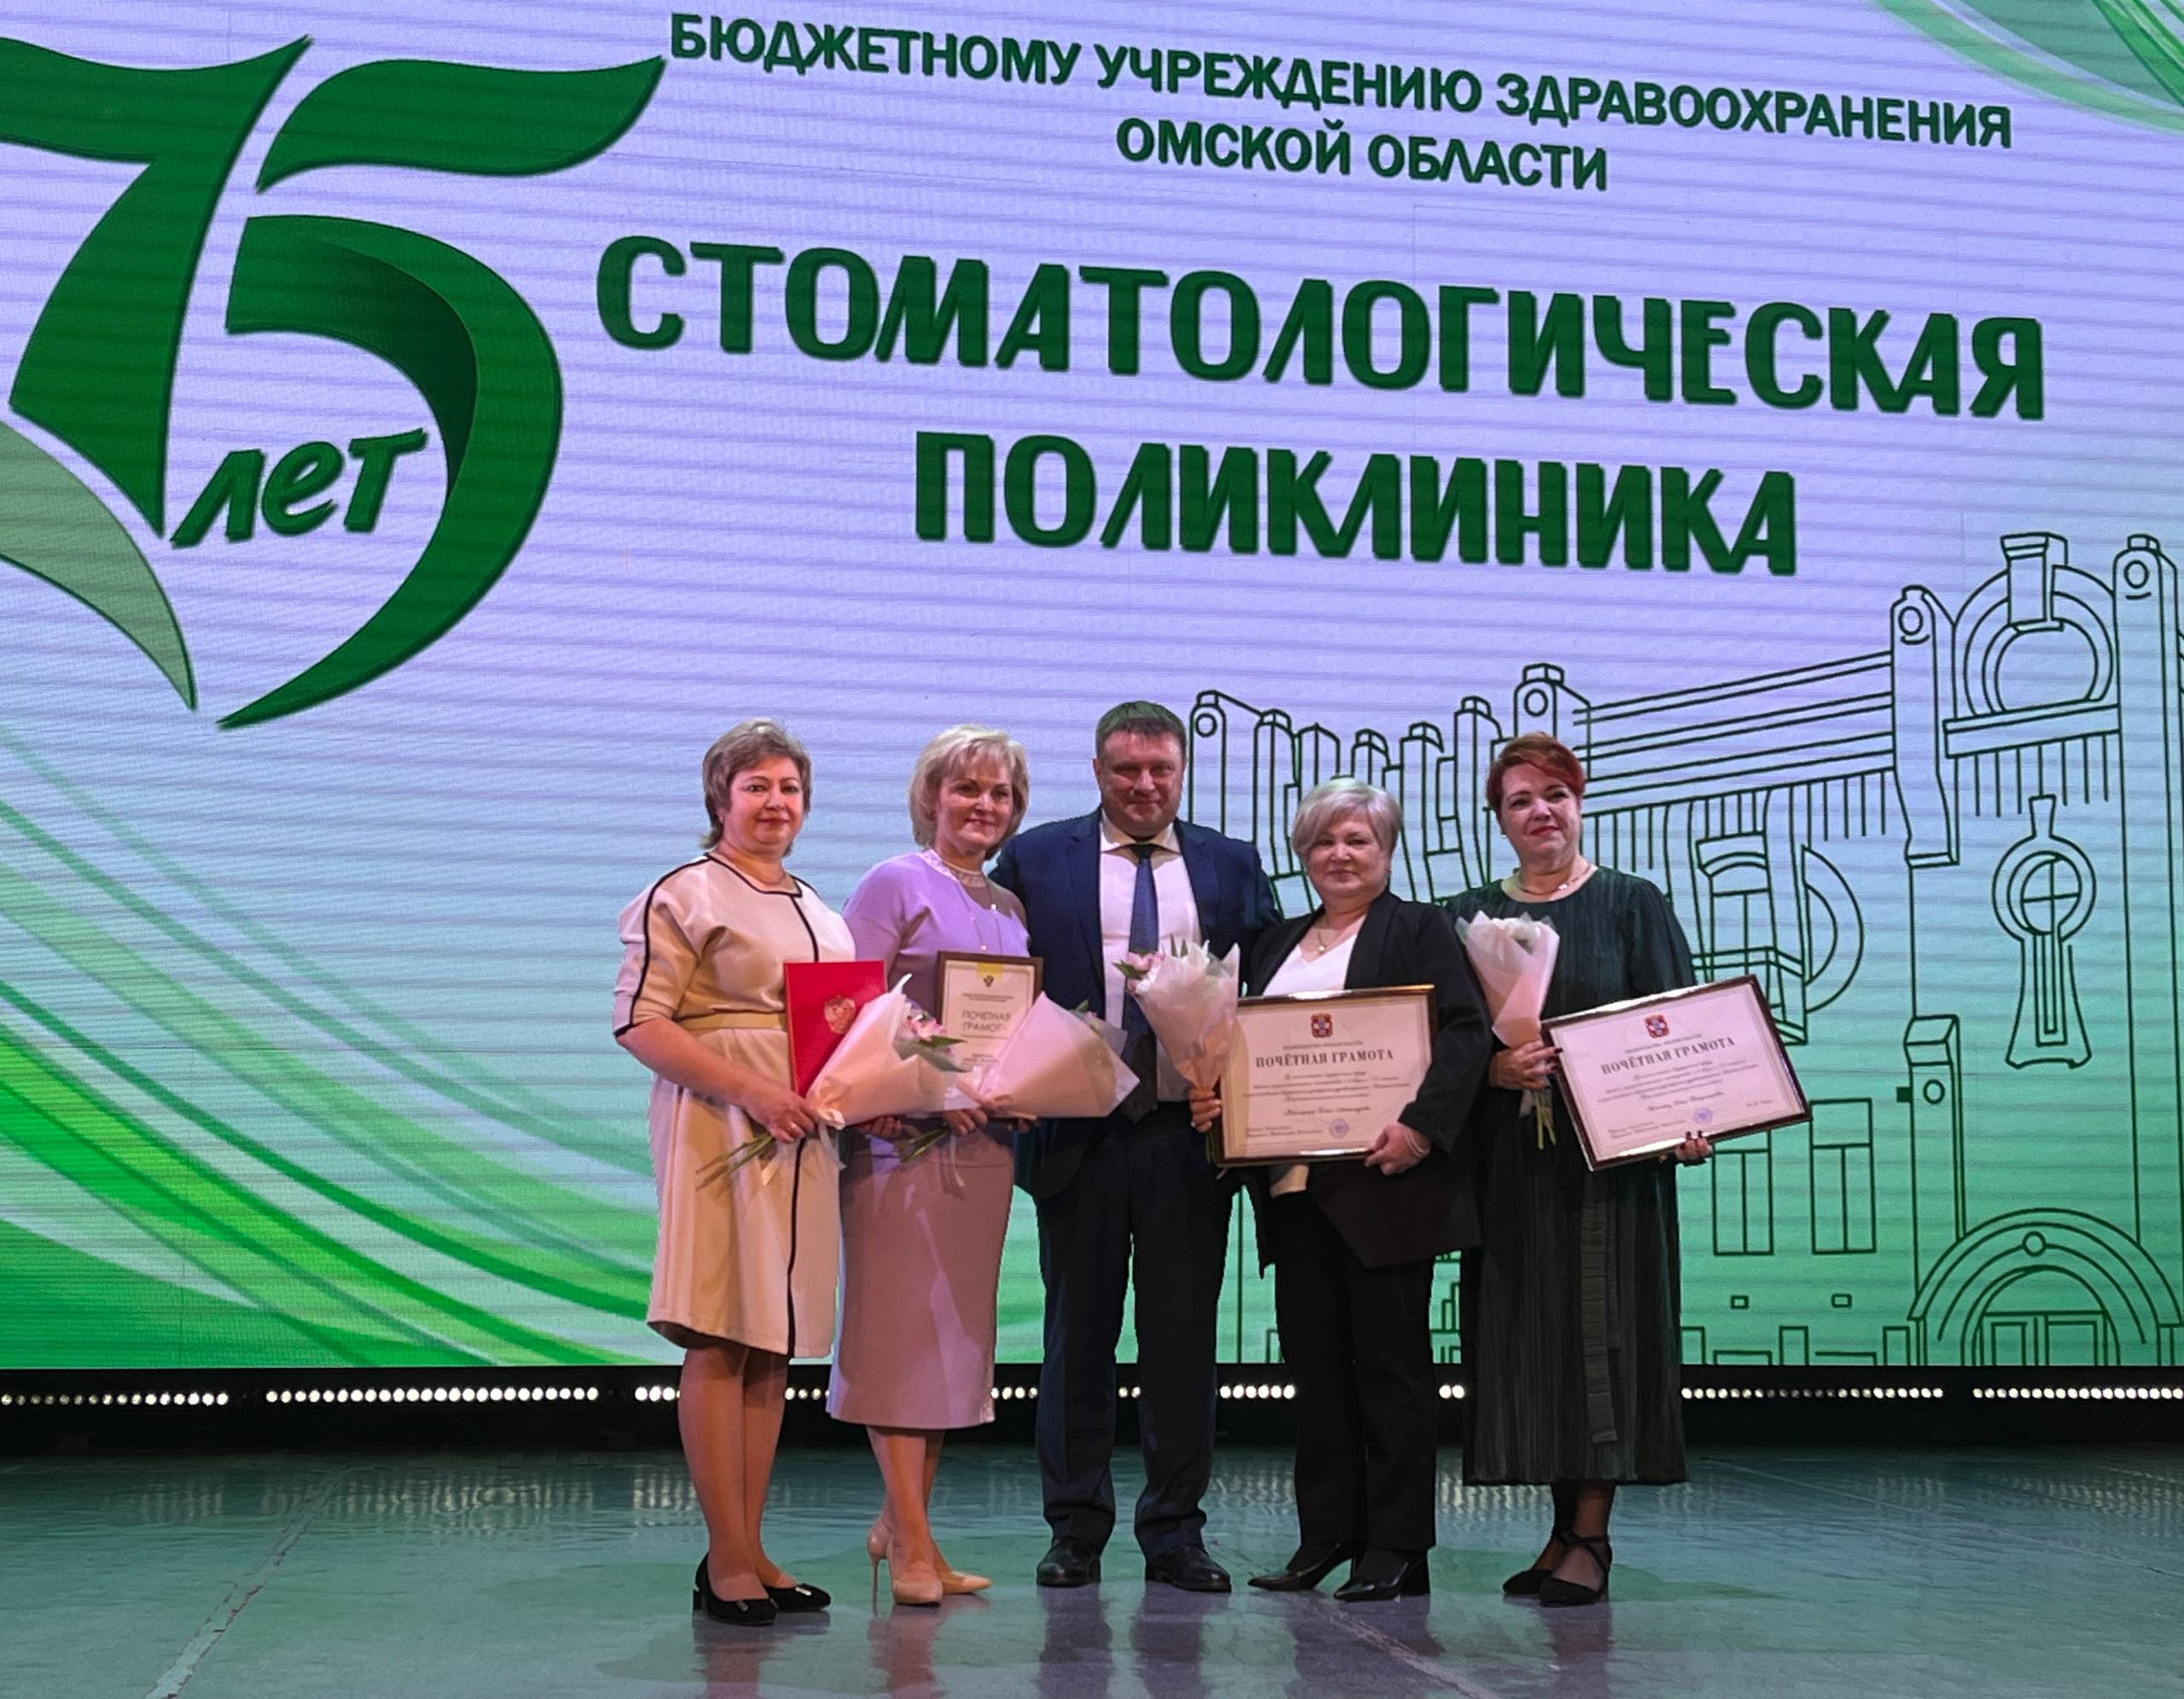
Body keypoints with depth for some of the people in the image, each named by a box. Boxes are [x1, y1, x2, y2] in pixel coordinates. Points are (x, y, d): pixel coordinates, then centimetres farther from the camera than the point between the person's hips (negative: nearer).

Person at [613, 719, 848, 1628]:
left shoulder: (815, 908, 20)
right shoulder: (683, 894, -3)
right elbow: (639, 1022, -11)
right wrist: (749, 1090, -19)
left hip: (801, 1139, 7)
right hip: (719, 1133, -7)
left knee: (774, 1342, 7)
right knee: (718, 1341, -7)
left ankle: (750, 1553, 13)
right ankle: (726, 1560, -4)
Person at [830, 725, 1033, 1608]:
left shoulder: (1009, 907, 17)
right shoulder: (894, 885, -2)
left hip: (982, 1139, 7)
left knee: (957, 1330, 9)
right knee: (902, 1327, -7)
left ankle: (903, 1519, 19)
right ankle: (912, 1544, -6)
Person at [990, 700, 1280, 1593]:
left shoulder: (1232, 866, 10)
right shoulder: (1035, 860, 6)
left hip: (1191, 1134, 1)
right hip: (1077, 1133, -1)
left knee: (1183, 1337, 5)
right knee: (1078, 1334, 7)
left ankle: (1175, 1532, 14)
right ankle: (1076, 1529, 16)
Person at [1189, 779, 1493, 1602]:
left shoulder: (1420, 928, 2)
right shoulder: (1275, 945, 20)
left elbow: (1466, 1032, -9)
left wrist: (1420, 1124, -21)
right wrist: (1211, 1098, 1)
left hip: (1382, 1182, -6)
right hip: (1293, 1186, 6)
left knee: (1390, 1359, -1)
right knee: (1314, 1362, 8)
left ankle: (1395, 1547, 5)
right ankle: (1326, 1536, 17)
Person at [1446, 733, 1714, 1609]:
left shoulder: (1632, 904, 3)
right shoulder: (1470, 917, 10)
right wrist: (1496, 1068, -15)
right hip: (1510, 1159, 3)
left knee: (1601, 1326, -5)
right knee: (1527, 1329, 4)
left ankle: (1591, 1536, -1)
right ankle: (1565, 1525, 13)